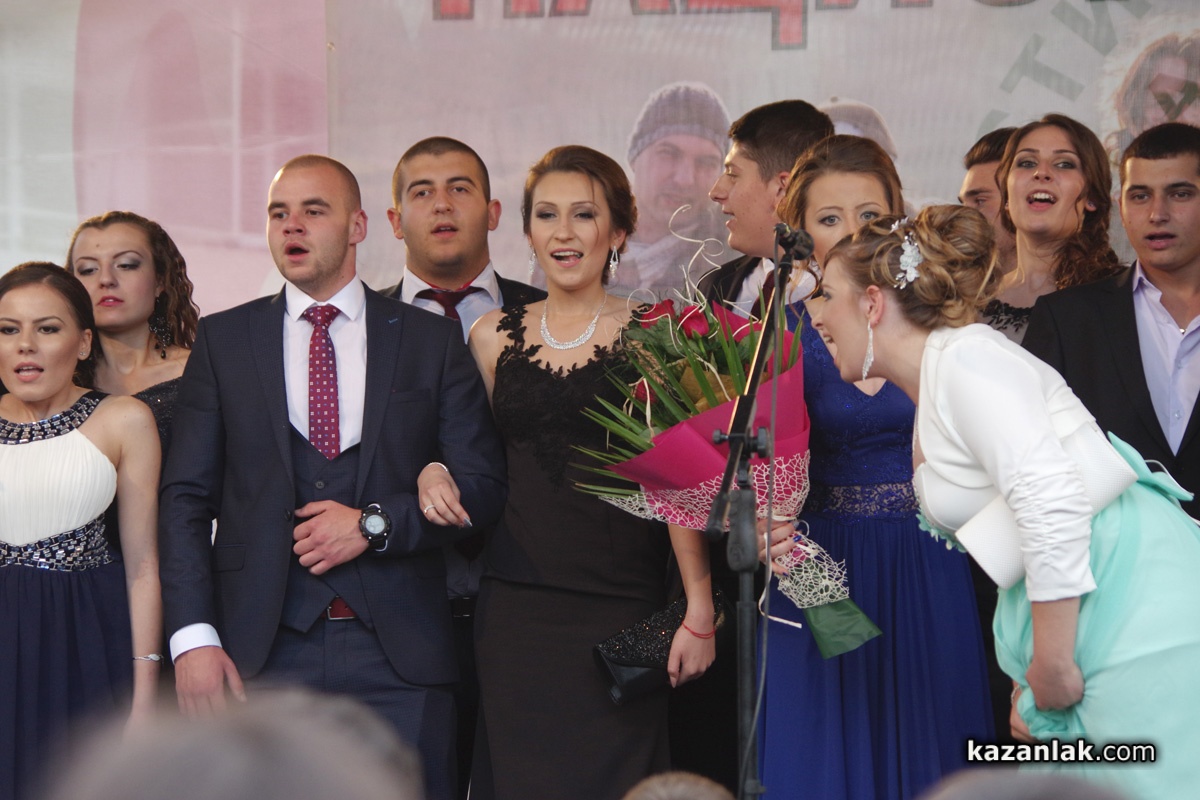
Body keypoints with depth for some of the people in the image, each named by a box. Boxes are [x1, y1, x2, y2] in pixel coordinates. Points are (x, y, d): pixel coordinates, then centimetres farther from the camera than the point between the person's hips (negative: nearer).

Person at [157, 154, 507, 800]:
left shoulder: (432, 341, 9)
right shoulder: (222, 340, 10)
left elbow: (482, 482, 5)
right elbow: (185, 497, 4)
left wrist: (374, 524, -10)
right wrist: (192, 637, -7)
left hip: (398, 651, 0)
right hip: (261, 649, 0)